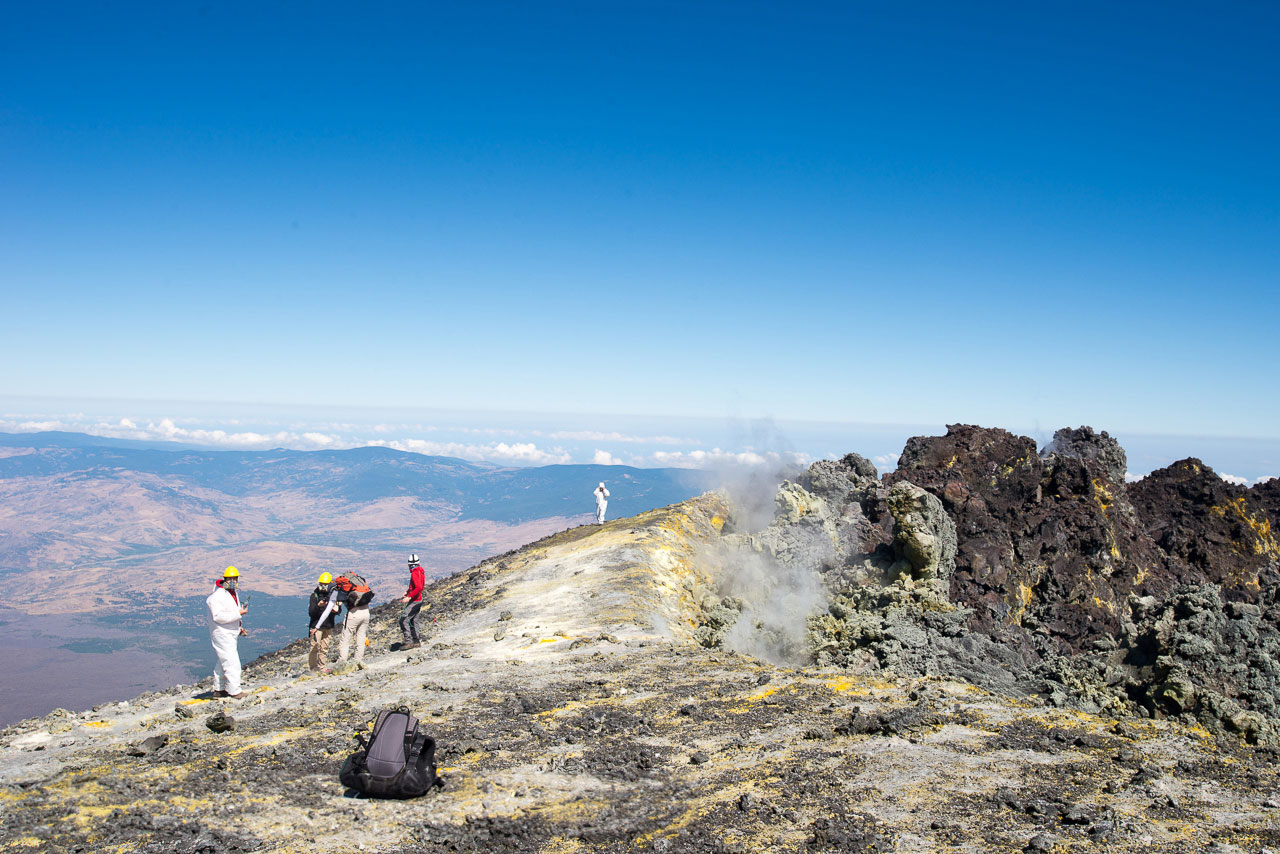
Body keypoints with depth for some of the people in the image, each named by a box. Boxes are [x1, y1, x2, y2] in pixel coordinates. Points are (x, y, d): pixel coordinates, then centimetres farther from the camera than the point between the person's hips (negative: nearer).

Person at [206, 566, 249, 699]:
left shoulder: (234, 593, 12)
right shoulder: (217, 596, -19)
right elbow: (218, 616, -27)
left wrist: (238, 628, 16)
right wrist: (239, 613, -26)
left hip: (231, 633, 10)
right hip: (222, 634, -10)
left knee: (223, 662, 18)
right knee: (232, 663, -11)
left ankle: (218, 689, 29)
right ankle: (234, 691, -6)